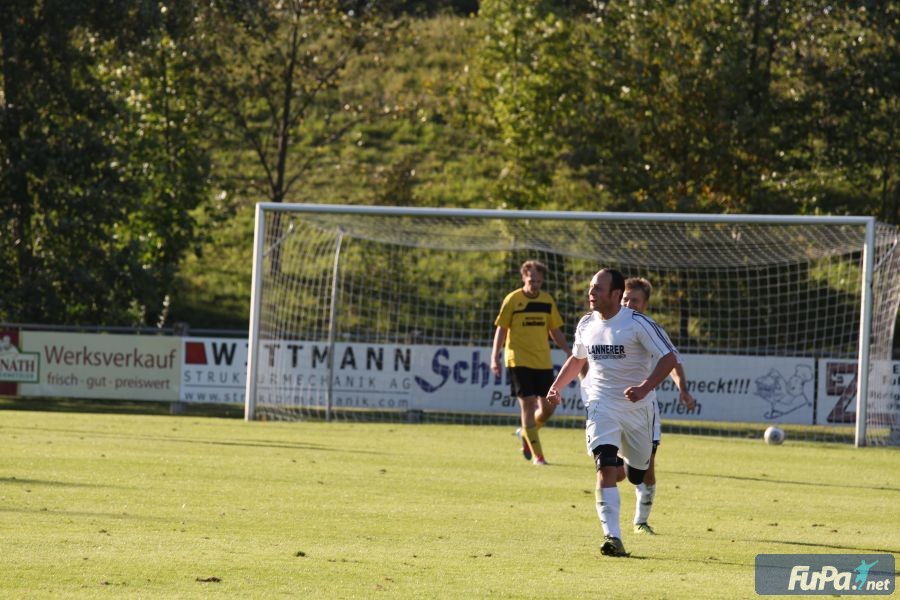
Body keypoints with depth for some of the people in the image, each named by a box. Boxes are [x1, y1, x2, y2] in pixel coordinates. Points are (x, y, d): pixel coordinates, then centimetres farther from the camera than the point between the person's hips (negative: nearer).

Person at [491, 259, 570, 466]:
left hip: (543, 361, 4)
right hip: (519, 361, -4)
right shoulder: (512, 300, -4)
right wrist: (495, 357, -8)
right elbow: (501, 330, -1)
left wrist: (569, 352, 8)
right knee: (528, 405, -8)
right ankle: (537, 455, -5)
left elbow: (555, 331, 17)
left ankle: (525, 433, 30)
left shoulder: (547, 301, 8)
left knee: (548, 407, 2)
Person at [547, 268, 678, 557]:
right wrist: (556, 387, 12)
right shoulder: (587, 324, 3)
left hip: (635, 408, -2)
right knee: (605, 467, -19)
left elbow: (668, 358, -16)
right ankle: (612, 536, -26)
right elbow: (577, 358, 23)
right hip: (601, 406, 2)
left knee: (638, 475, 13)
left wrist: (645, 387, -29)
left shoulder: (638, 324, -14)